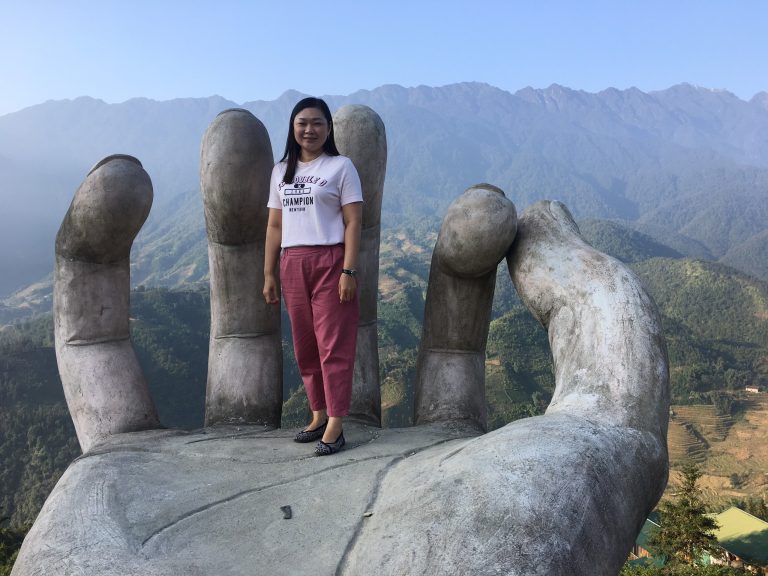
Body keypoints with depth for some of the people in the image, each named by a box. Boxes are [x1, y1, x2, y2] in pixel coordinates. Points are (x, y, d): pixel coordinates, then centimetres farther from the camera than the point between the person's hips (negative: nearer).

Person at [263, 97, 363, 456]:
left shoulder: (340, 167, 1)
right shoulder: (281, 170, 15)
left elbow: (353, 223, -5)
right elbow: (275, 226, 14)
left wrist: (348, 271, -13)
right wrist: (268, 274, 9)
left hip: (329, 262, -5)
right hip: (292, 265, 5)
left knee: (333, 344, -4)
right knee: (305, 346, 9)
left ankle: (335, 426, 1)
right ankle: (319, 415, 22)